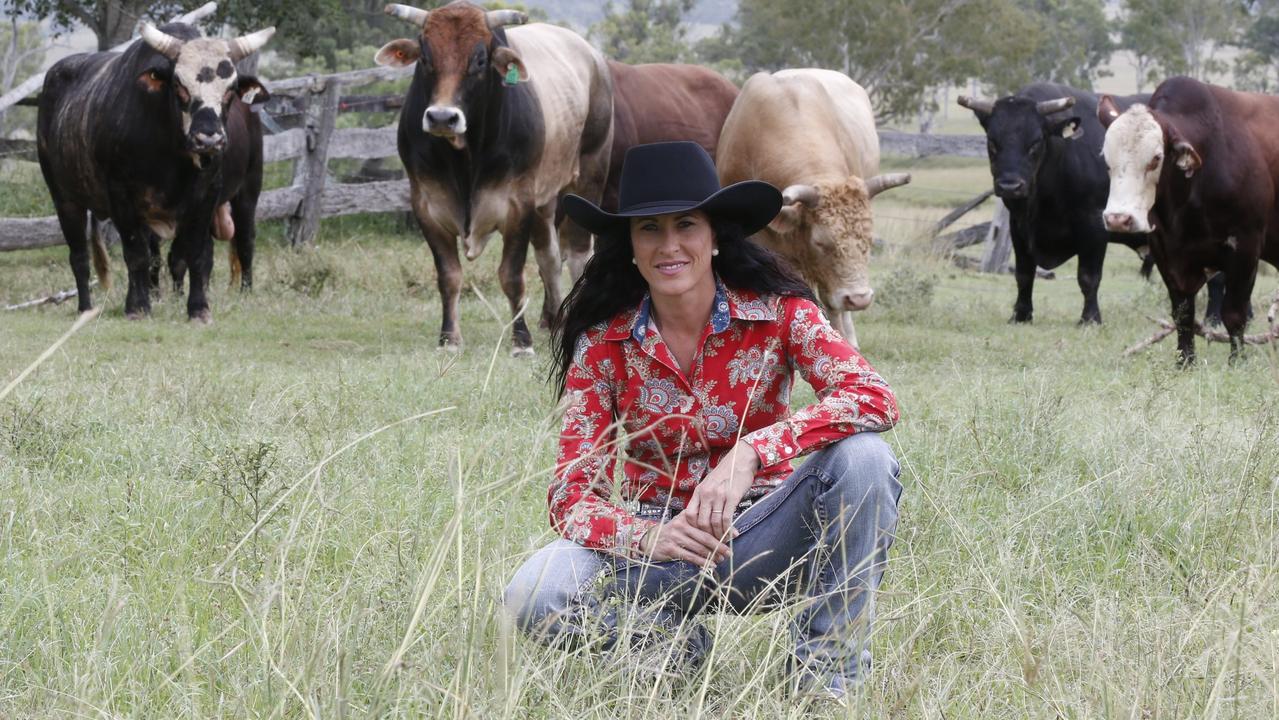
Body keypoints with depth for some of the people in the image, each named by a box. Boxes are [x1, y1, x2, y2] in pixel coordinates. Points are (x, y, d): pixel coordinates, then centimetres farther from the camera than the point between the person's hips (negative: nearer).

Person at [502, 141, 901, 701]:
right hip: (661, 541, 1)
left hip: (765, 535, 0)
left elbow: (874, 399, -26)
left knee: (862, 457, -29)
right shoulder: (603, 342, -7)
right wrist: (648, 537, -32)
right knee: (533, 597, -29)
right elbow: (571, 494, -10)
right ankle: (672, 641, 1)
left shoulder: (776, 311, -10)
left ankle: (828, 668, -13)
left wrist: (750, 455, -38)